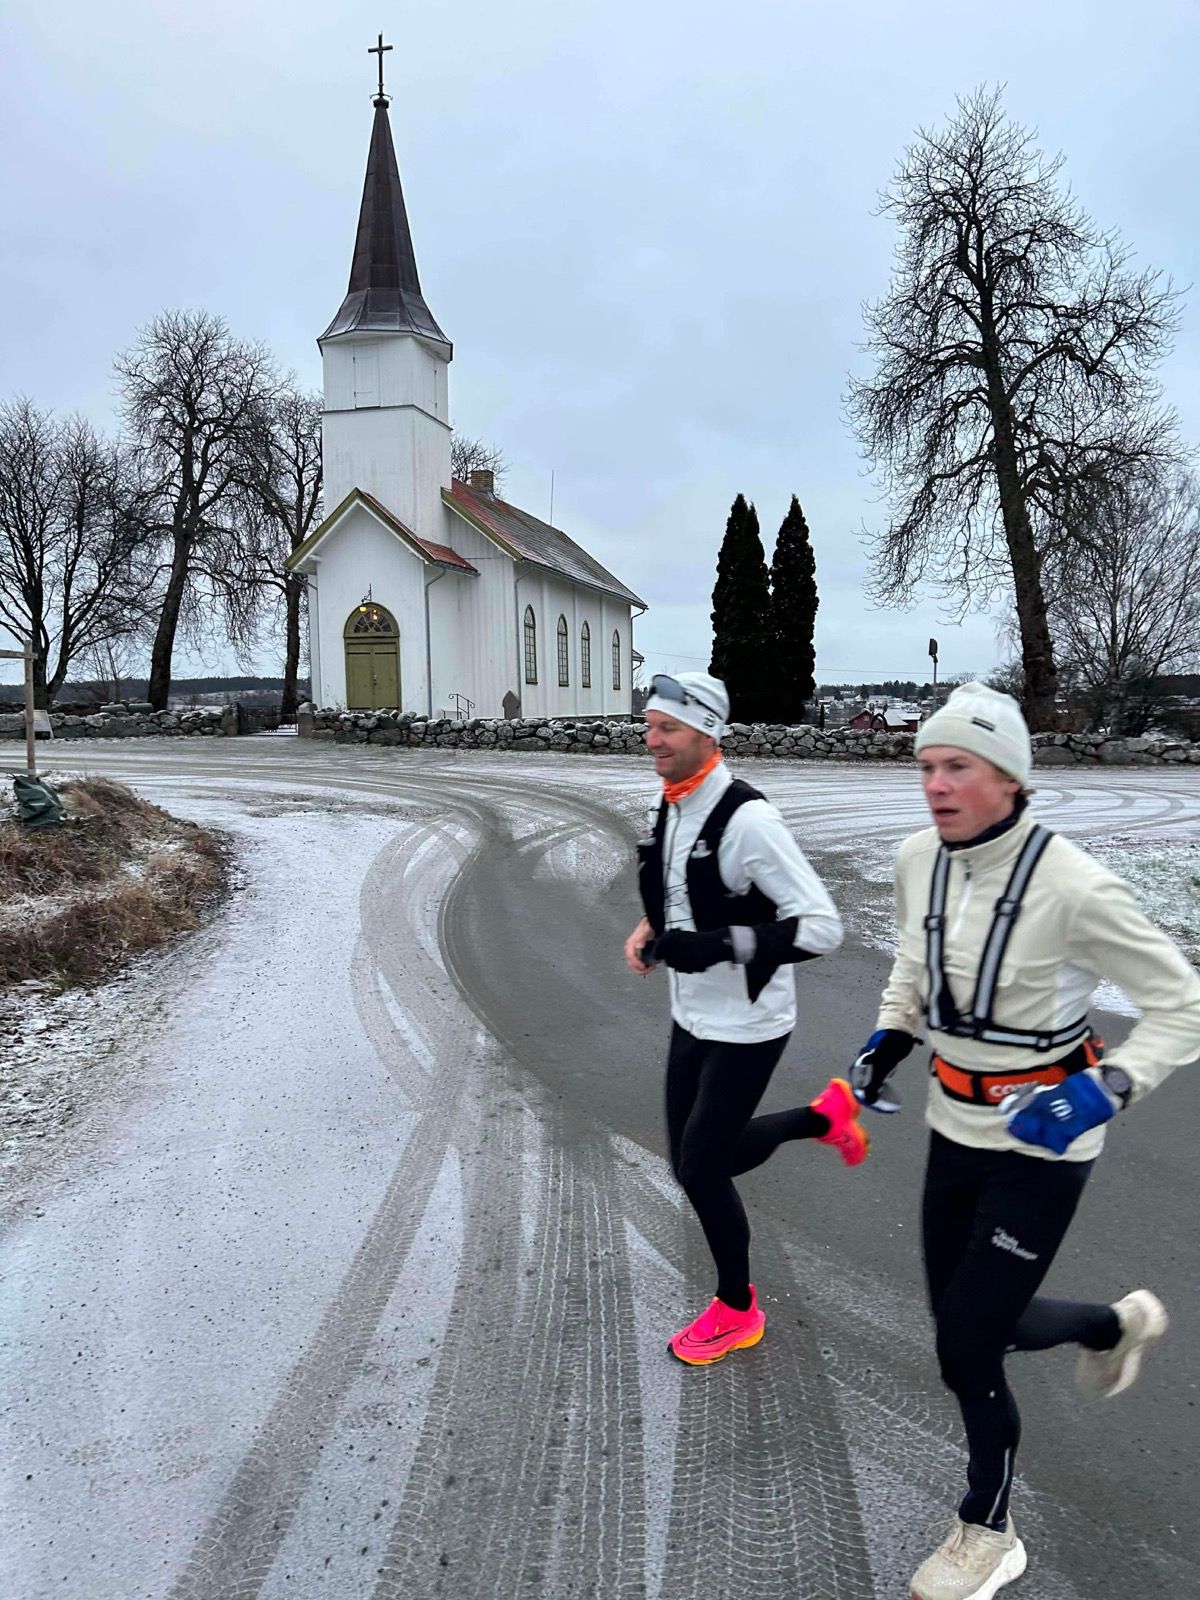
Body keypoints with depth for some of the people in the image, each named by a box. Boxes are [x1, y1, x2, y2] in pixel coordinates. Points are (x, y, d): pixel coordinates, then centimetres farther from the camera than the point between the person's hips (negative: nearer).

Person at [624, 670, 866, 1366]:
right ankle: (827, 1113, 38)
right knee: (703, 1158, 17)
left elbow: (822, 928, -26)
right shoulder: (672, 808, 2)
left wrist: (718, 945, -29)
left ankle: (738, 1312, 27)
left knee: (701, 1168, 1)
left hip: (747, 1025, -8)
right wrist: (653, 929, 1)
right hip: (692, 1016, 9)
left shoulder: (748, 819, -25)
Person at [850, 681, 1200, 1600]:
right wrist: (888, 1040, 3)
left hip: (1041, 1139, -6)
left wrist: (1103, 1089, -27)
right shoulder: (920, 859, -6)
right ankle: (1118, 1325, 49)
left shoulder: (1069, 884, -25)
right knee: (969, 1323, 18)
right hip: (956, 1126, 6)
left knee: (966, 1349, 0)